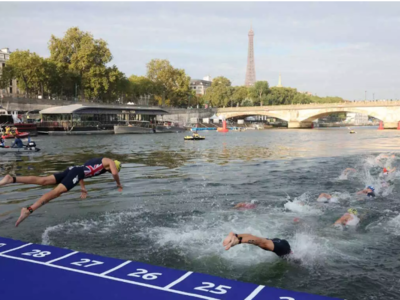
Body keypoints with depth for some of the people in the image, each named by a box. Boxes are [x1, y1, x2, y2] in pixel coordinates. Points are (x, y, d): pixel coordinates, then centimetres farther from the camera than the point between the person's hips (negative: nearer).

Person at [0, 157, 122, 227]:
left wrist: (83, 188, 42)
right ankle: (29, 210, -39)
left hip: (73, 169, 8)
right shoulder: (110, 161, 15)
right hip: (78, 173, -8)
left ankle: (11, 179, -18)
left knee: (43, 181, -5)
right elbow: (114, 173, -5)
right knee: (56, 192, -23)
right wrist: (118, 184, 14)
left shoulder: (97, 161, 39)